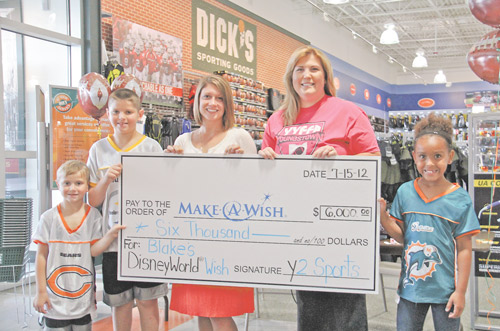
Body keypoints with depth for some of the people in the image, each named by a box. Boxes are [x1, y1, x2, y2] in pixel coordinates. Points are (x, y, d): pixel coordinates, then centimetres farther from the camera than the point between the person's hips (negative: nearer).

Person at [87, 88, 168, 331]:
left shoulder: (151, 147, -2)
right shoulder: (99, 149, 5)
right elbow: (93, 200, 5)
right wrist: (106, 179, -11)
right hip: (114, 239, 2)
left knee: (147, 301, 6)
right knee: (119, 303, 11)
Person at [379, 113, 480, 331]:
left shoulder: (459, 199, -7)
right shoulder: (405, 192, 0)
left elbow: (464, 249, -5)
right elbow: (401, 235, 4)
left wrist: (461, 291, -5)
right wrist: (382, 216, -13)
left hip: (445, 289, -2)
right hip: (410, 286, 2)